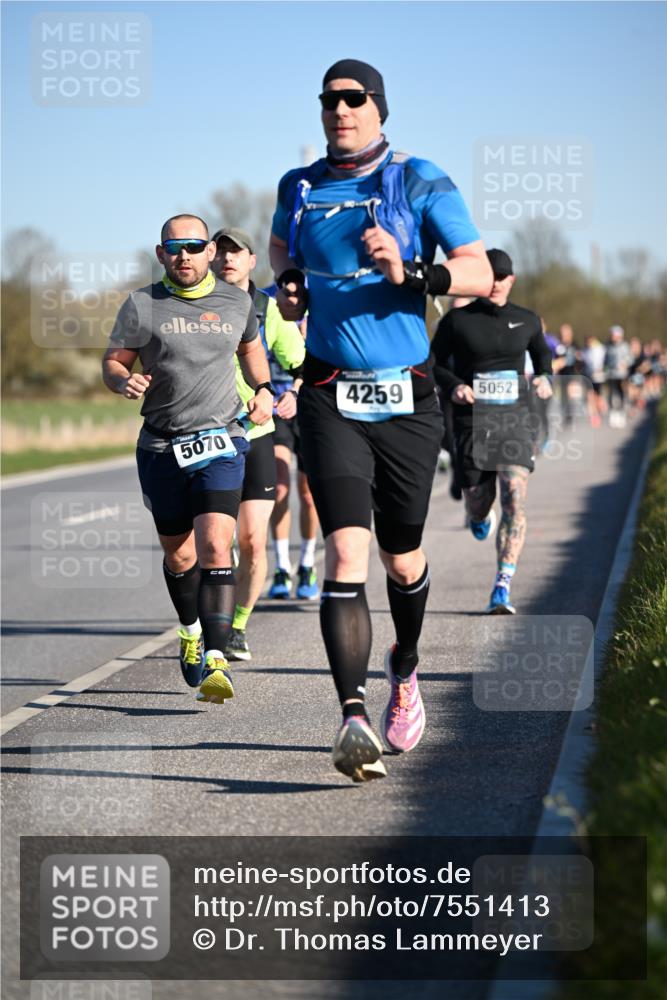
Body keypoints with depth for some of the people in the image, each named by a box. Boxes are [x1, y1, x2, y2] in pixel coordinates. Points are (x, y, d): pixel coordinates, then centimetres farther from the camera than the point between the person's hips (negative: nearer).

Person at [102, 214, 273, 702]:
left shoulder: (237, 302, 7)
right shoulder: (141, 305, 0)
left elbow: (251, 348, 25)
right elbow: (112, 363, 5)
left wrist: (263, 389, 8)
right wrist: (124, 380, -18)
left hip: (221, 442, -1)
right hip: (161, 447, 1)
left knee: (214, 546, -19)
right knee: (178, 555, 12)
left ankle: (214, 661, -24)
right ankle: (191, 631, 42)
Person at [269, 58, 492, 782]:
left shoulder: (420, 182, -2)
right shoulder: (299, 187, 7)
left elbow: (480, 272, -8)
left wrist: (410, 272, -24)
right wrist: (287, 284, 10)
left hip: (408, 401, 0)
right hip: (330, 399, 0)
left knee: (402, 559, 13)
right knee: (345, 553, -16)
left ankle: (405, 668, 43)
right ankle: (353, 718, -24)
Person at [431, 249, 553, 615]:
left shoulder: (526, 321, 8)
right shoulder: (458, 320, 1)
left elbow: (542, 354, 26)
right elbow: (434, 363, 7)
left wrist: (544, 377, 6)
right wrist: (453, 386, -13)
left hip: (514, 419, 1)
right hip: (471, 420, -1)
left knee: (515, 501, -16)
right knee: (477, 505, 7)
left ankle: (502, 590, -16)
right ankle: (479, 516, 50)